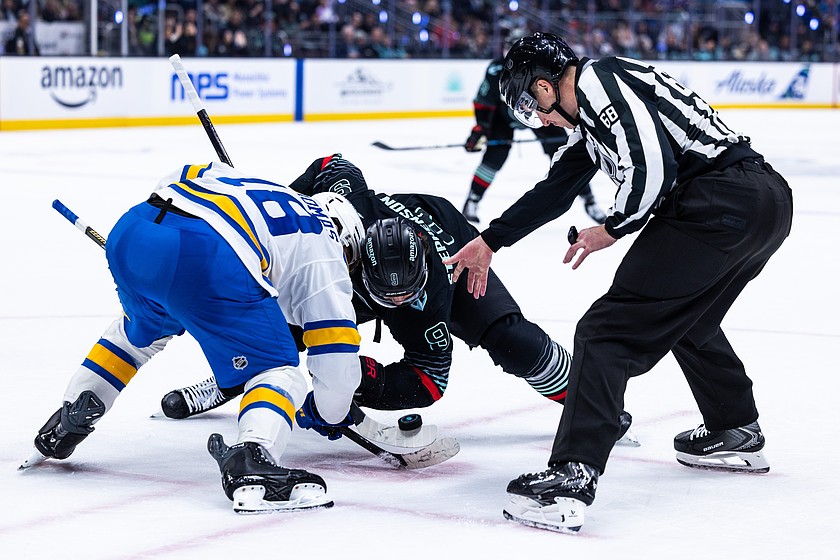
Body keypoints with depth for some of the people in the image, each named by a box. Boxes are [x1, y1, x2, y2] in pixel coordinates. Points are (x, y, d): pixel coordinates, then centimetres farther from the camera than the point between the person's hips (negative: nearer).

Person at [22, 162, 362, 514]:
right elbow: (336, 344, 18)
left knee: (142, 329, 38)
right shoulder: (321, 240, 21)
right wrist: (330, 413, 34)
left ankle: (62, 428, 43)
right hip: (209, 261, -7)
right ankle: (251, 462, -21)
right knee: (278, 372, 7)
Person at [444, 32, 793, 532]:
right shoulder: (592, 118, 27)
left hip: (722, 202, -11)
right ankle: (737, 434, 43)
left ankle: (572, 478, -16)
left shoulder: (598, 79, -3)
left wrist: (613, 229, 0)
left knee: (609, 332, -9)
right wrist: (489, 243, 43)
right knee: (687, 318, 33)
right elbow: (554, 192, 35)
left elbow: (651, 163, -15)